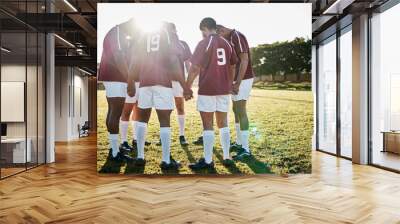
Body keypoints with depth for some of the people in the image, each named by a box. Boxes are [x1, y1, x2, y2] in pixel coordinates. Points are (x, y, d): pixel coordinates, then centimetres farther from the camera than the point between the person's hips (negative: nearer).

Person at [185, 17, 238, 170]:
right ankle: (227, 157, 17)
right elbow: (232, 67, 16)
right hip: (224, 89, 6)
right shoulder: (226, 43, 10)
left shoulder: (204, 43, -8)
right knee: (223, 123, 13)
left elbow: (195, 68, -12)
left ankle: (208, 161, 4)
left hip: (207, 89, -6)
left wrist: (188, 87, -5)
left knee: (207, 125, 0)